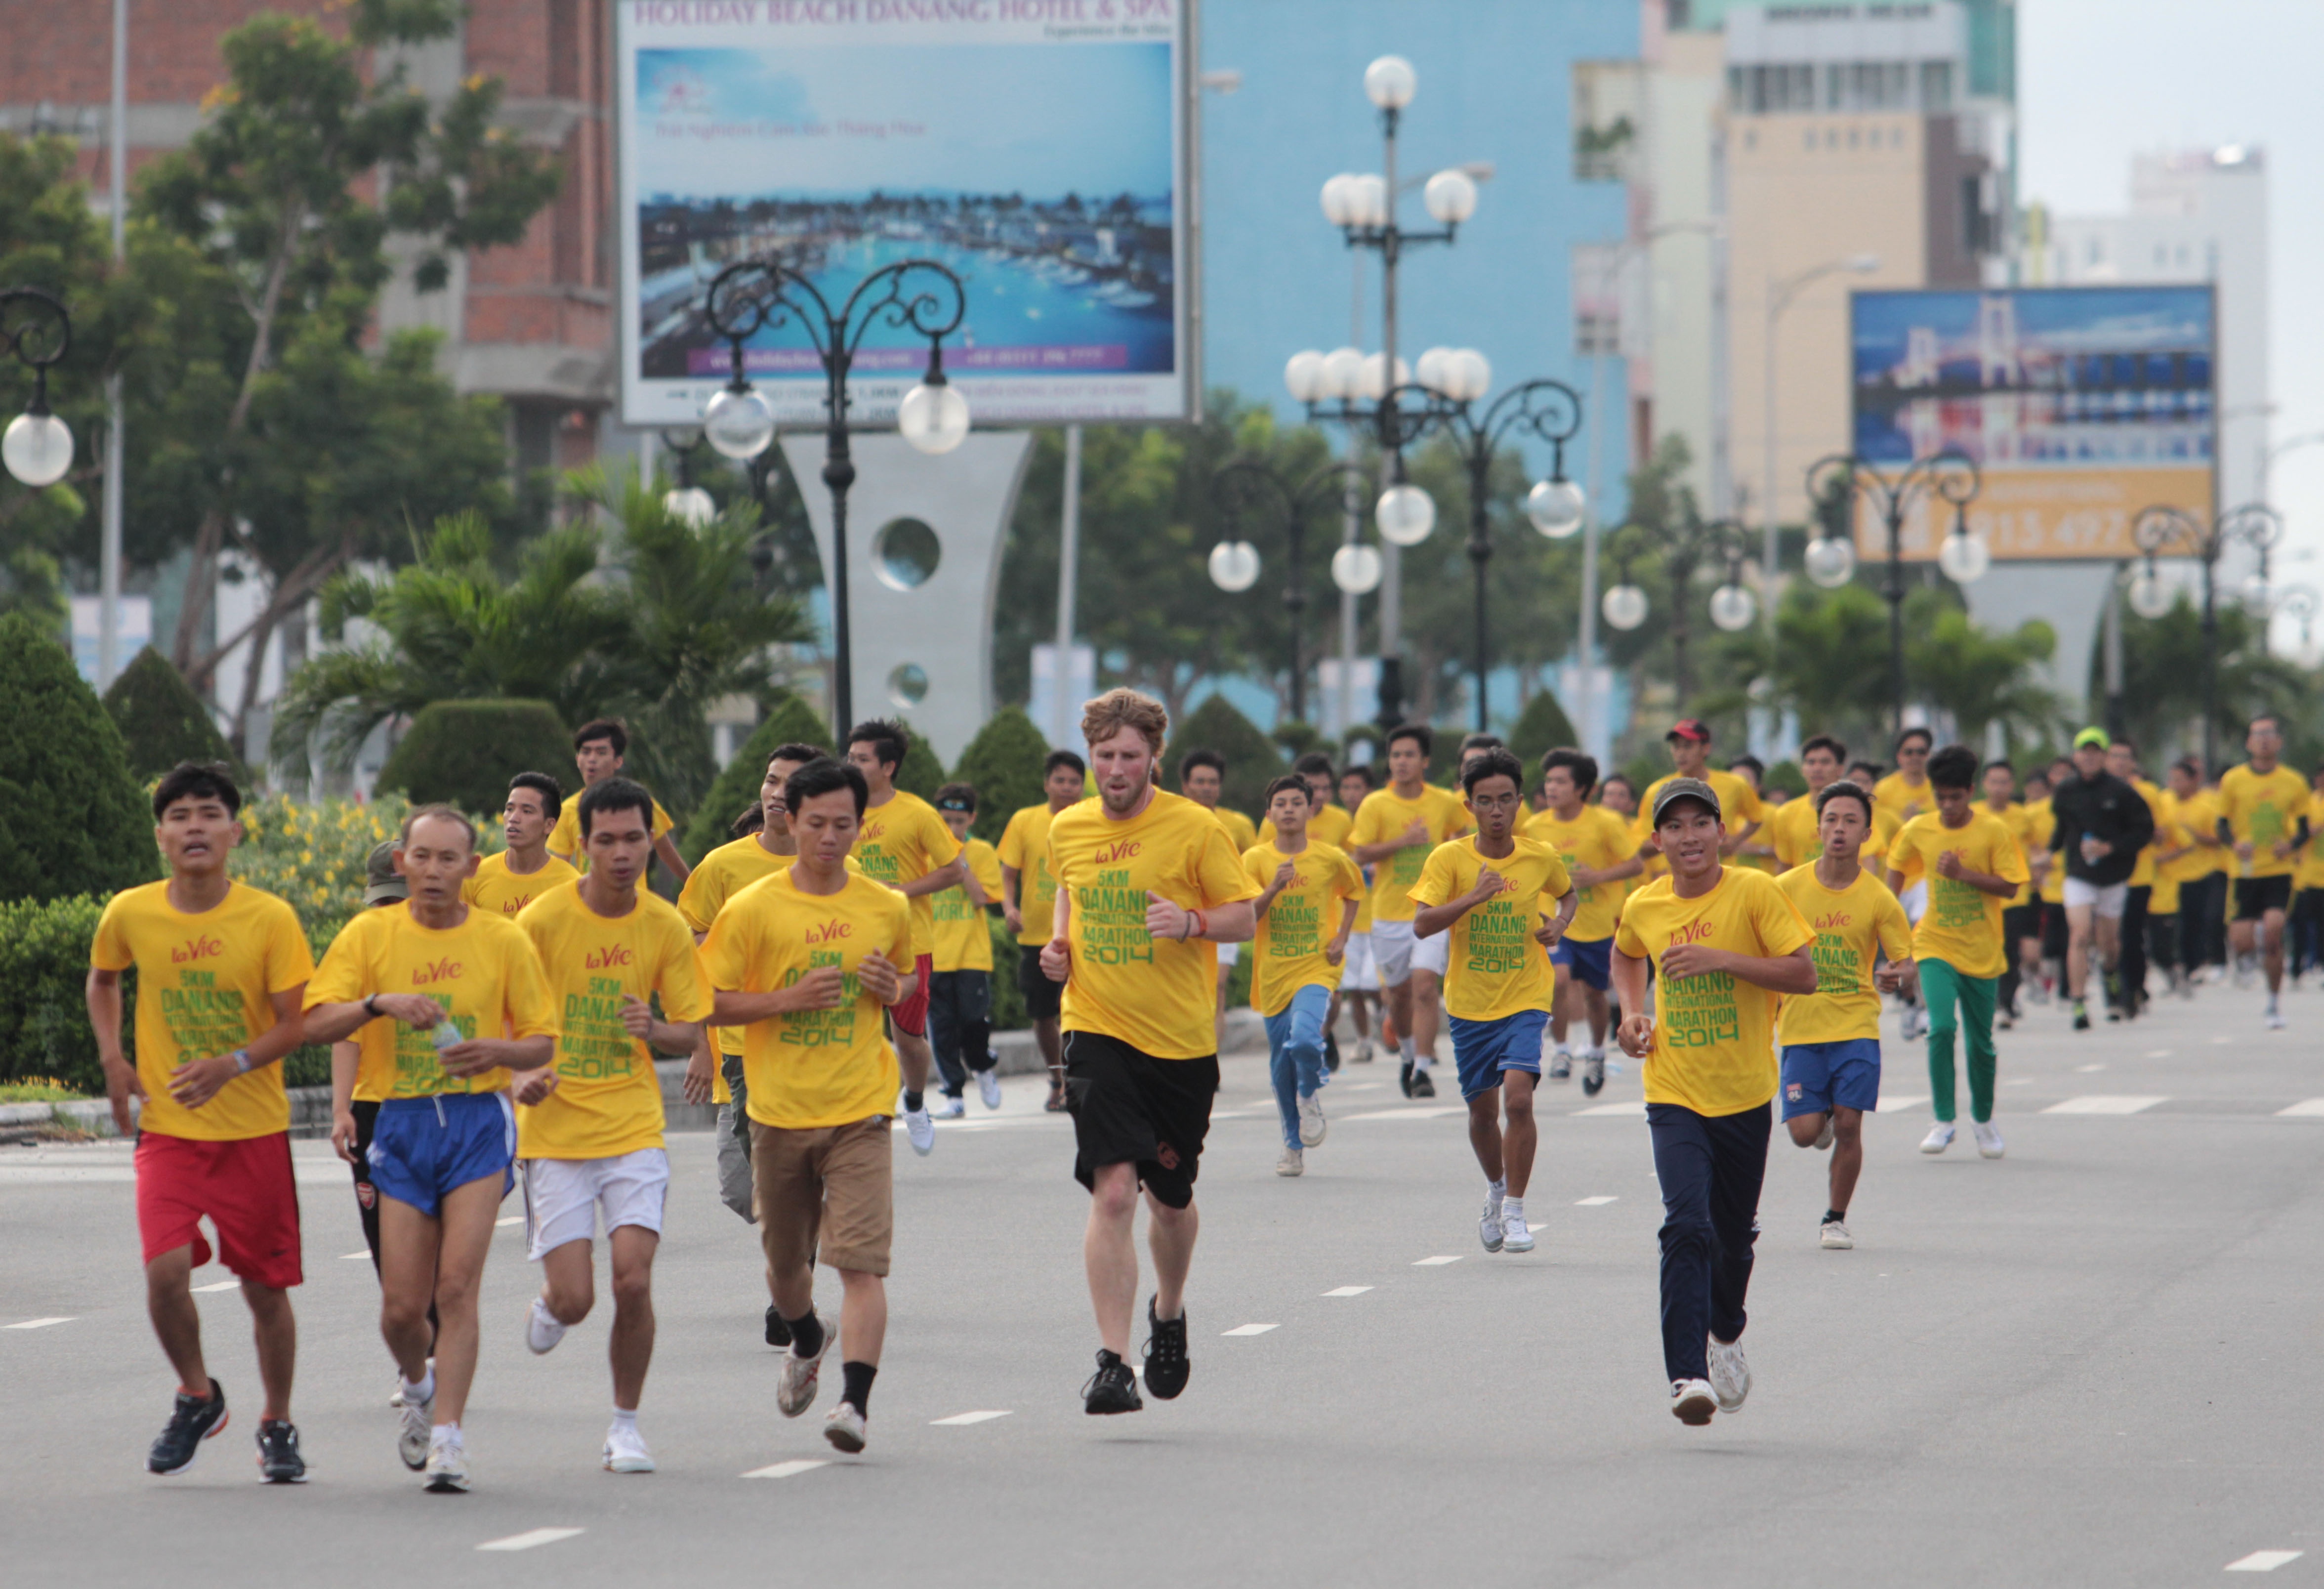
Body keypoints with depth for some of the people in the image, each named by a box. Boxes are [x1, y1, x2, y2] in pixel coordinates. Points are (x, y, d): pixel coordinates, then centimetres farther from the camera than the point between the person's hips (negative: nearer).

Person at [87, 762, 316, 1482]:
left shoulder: (269, 919, -10)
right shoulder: (130, 915, -3)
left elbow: (296, 1025, -7)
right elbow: (102, 979, 19)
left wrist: (231, 1066, -23)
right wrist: (112, 1057, 4)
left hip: (255, 1131, -1)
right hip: (167, 1128, 1)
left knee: (266, 1287, 5)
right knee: (165, 1269, -17)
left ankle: (277, 1426, 26)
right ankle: (197, 1396, 10)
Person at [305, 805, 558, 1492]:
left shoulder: (504, 941, 2)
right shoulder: (370, 935, 3)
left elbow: (542, 1044, 5)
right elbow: (315, 1024, -6)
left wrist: (494, 1051, -16)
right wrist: (381, 1003, -23)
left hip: (479, 1123, -1)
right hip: (402, 1125, 1)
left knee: (457, 1284, -14)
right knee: (402, 1304, 1)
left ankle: (447, 1436, -11)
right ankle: (419, 1386, 33)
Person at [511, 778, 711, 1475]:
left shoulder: (666, 927, 0)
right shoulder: (542, 920, -8)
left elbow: (690, 1031, 8)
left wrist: (654, 1031, -14)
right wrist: (523, 1076, -22)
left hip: (634, 1129, 2)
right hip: (555, 1131, -1)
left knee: (633, 1280, -12)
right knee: (575, 1300, -6)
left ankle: (625, 1424, 8)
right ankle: (547, 1307, 33)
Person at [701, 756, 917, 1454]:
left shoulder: (887, 908, 3)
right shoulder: (753, 910, -5)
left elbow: (908, 975, 22)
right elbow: (705, 1003, -5)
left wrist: (892, 990, -3)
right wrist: (791, 999, -17)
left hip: (859, 1111, 0)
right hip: (779, 1109, 1)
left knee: (861, 1260, -15)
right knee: (785, 1259, 16)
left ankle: (856, 1398, -20)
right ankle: (808, 1343, 47)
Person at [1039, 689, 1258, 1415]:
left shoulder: (1194, 829, -7)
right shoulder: (1067, 830, 3)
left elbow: (1244, 918, -3)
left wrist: (1191, 922, -22)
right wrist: (1059, 944, 6)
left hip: (1181, 1041, -1)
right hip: (1098, 1034, 1)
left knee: (1171, 1199, 13)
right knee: (1113, 1191, -15)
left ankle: (1169, 1313, 44)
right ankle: (1112, 1362, -16)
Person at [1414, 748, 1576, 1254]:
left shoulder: (1541, 858, -2)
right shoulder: (1450, 859, -7)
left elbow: (1568, 893, 21)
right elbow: (1422, 924, -17)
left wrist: (1560, 923, 0)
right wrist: (1474, 897, -28)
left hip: (1526, 999, -1)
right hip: (1470, 1004, 1)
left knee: (1518, 1097, -19)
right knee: (1482, 1111, 11)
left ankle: (1514, 1211, -8)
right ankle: (1496, 1190, 40)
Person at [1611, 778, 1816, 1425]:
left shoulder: (1754, 893, -9)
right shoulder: (1644, 907, 1)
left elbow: (1803, 974, -14)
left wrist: (1720, 960, -23)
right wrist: (1632, 1012, 7)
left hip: (1743, 1096, 0)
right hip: (1674, 1095, 0)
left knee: (1734, 1235, 15)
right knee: (1686, 1226, -19)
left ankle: (1726, 1336, 46)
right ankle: (1688, 1375, -24)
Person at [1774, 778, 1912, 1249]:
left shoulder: (1877, 898, -3)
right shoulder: (1788, 888, -2)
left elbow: (1905, 959, 3)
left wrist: (1894, 974, -19)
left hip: (1856, 1028, -1)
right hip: (1800, 1029, 1)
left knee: (1848, 1126, -7)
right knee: (1804, 1132, -7)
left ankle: (1835, 1218, 12)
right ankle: (1824, 1122, 31)